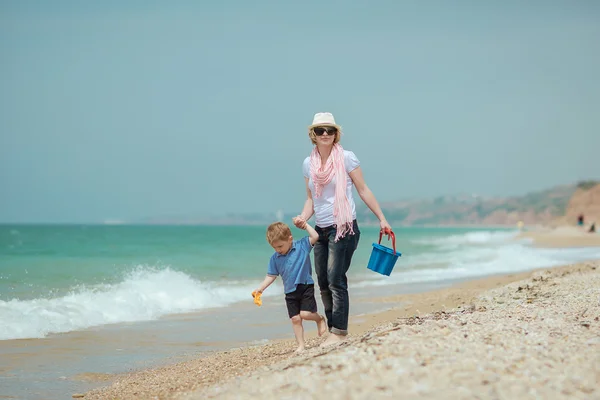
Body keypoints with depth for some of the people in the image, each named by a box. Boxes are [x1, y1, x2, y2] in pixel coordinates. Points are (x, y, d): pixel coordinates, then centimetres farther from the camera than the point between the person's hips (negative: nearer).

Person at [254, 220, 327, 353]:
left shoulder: (302, 245, -7)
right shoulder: (275, 258, 1)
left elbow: (315, 236, -17)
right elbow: (271, 276, 6)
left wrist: (305, 225, -14)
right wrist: (261, 288, -3)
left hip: (306, 286, -4)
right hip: (290, 292, 4)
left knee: (305, 313, -17)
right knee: (295, 318, 2)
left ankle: (320, 319, 15)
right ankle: (301, 345, 12)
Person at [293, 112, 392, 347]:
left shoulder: (346, 158, -5)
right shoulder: (308, 164, 8)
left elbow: (363, 190, -1)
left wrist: (382, 219, -2)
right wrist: (303, 218, -5)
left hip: (343, 228, -6)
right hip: (321, 230, 6)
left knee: (336, 280, -12)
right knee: (323, 284, 8)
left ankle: (339, 332, -9)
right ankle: (332, 331, 17)